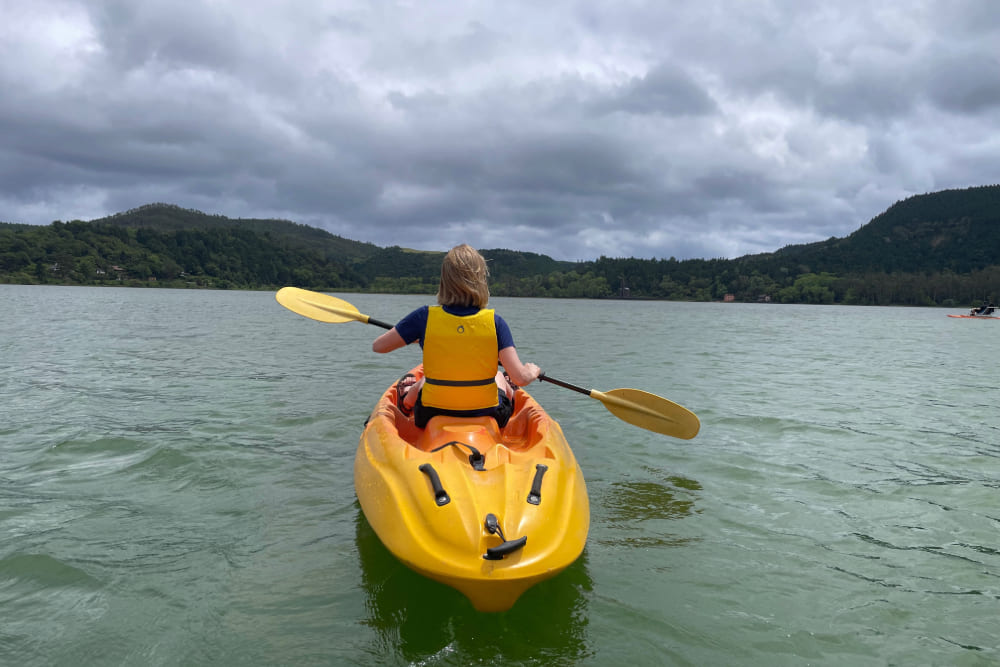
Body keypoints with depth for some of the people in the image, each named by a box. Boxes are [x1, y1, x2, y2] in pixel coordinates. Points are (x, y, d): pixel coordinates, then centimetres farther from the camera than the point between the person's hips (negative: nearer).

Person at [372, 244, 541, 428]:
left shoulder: (425, 316, -16)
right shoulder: (494, 321, -17)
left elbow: (378, 346, -6)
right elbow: (521, 378, -21)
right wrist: (533, 371, 2)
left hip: (431, 415, 0)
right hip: (488, 415, 0)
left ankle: (406, 394, 68)